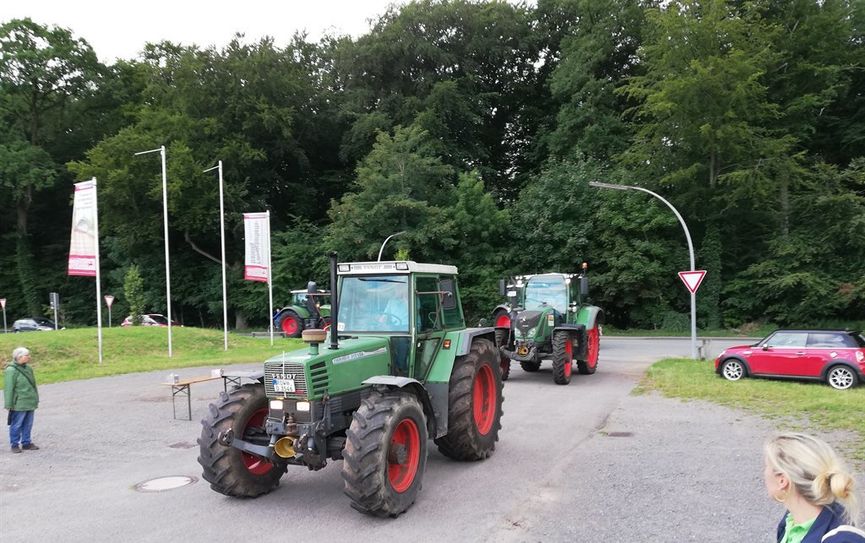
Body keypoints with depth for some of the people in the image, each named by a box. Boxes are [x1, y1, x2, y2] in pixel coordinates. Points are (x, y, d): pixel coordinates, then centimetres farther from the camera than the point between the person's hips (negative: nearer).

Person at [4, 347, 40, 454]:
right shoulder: (11, 370, -13)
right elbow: (9, 389, -12)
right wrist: (9, 405, -12)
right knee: (16, 425, 4)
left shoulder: (28, 369, 9)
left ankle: (26, 443, 23)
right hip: (19, 404, -7)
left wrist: (36, 400, 20)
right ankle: (14, 445, 16)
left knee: (28, 424, 13)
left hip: (30, 403, 7)